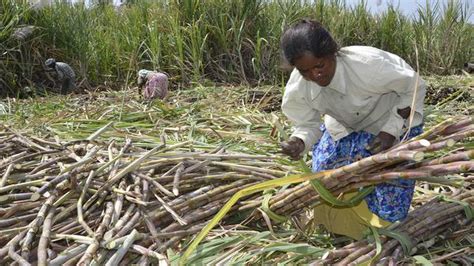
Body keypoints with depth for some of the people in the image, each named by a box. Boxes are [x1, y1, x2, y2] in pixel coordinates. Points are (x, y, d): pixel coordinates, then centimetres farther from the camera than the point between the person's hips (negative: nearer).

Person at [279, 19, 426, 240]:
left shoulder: (368, 65, -40)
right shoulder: (297, 89, -27)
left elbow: (414, 87, -22)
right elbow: (308, 125, -11)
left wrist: (391, 130, -28)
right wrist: (299, 142, -35)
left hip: (393, 121, -4)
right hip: (344, 126, 4)